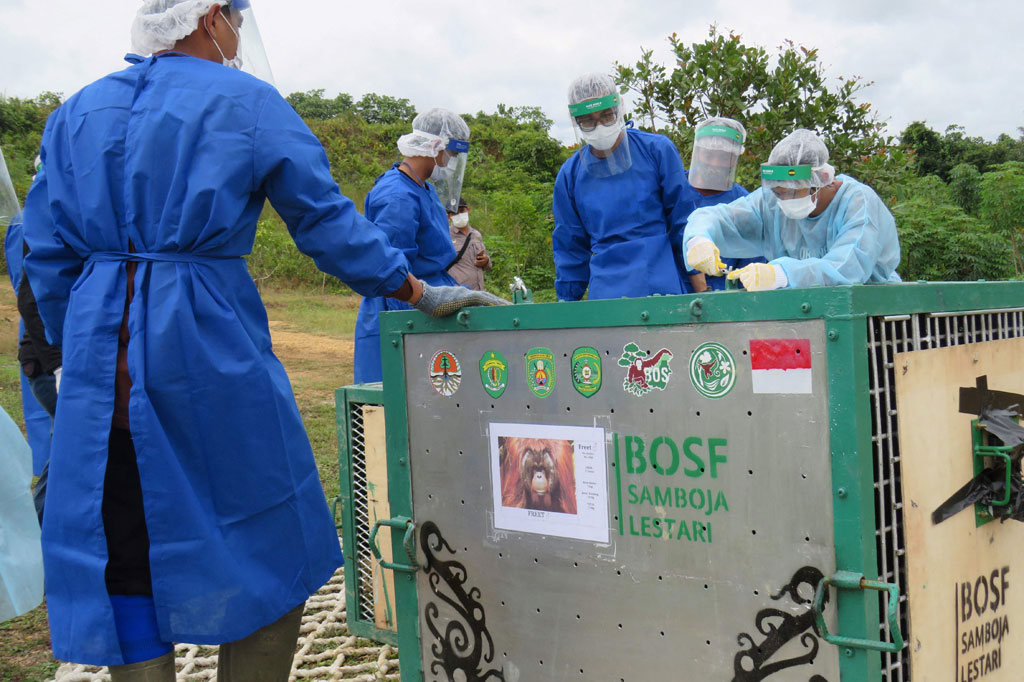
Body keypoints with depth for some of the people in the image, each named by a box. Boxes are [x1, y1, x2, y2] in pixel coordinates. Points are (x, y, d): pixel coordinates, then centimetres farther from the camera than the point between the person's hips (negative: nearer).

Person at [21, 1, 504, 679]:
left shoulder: (77, 111, 14)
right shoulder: (247, 103, 1)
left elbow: (49, 254, 12)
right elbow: (328, 221, -2)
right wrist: (420, 292, 4)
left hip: (101, 345, 5)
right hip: (208, 340, -5)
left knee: (124, 554, 11)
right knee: (265, 547, 9)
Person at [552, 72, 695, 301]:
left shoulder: (658, 150, 1)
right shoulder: (570, 174, 8)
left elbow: (683, 220, 5)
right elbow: (569, 247, 14)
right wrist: (566, 302, 12)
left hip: (662, 285, -1)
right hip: (605, 293, 2)